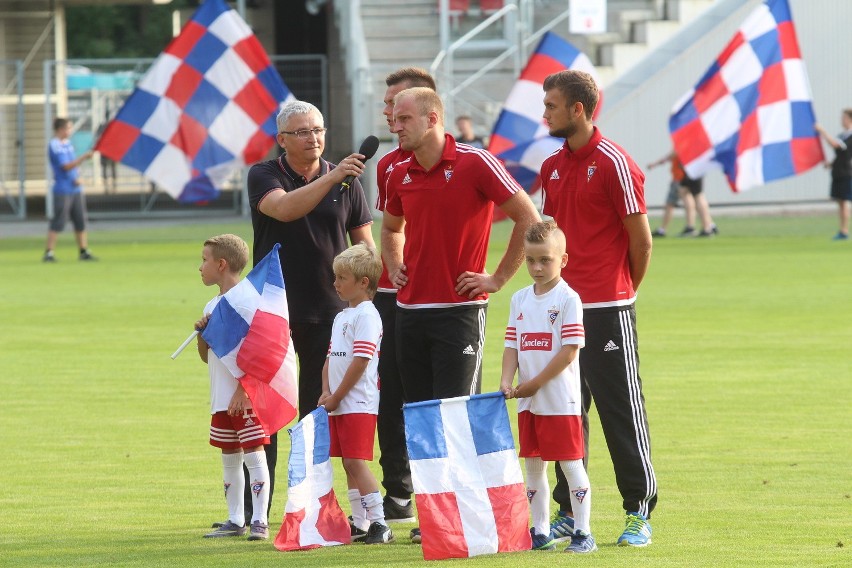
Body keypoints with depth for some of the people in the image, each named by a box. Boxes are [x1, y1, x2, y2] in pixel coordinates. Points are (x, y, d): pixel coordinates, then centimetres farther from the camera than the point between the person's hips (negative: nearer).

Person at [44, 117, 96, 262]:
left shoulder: (67, 143, 13)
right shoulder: (54, 146, -12)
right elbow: (66, 166, -19)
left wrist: (78, 177, -1)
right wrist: (84, 157, -22)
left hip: (75, 189, 8)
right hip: (62, 190, -8)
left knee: (81, 221, 8)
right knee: (58, 223, -8)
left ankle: (84, 251, 14)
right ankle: (48, 253, -4)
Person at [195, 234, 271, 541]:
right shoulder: (211, 307, 14)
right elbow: (206, 356, 21)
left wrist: (243, 391, -19)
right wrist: (201, 334, 0)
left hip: (246, 398, -9)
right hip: (221, 400, 9)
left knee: (254, 454, -7)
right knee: (229, 457, 13)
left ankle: (259, 521, -6)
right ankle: (235, 520, 20)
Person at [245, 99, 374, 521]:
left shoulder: (345, 181, 6)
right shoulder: (264, 177, -2)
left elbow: (363, 242, 10)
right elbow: (284, 208, -23)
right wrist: (330, 178, -33)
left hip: (328, 312, 2)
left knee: (319, 413, 3)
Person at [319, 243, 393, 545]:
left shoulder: (366, 315, -11)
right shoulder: (342, 317, 18)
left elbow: (360, 361, -18)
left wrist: (336, 396, -14)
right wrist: (326, 392, 2)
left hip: (358, 403, -9)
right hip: (338, 405, 9)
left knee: (357, 462, -13)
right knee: (349, 464, 10)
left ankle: (378, 523, -12)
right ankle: (360, 524, 15)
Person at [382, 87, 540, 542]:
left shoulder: (475, 163, -9)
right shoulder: (400, 175, 11)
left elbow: (528, 218, -7)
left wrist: (499, 278, -7)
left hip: (459, 310, -6)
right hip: (411, 310, 6)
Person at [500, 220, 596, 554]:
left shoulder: (568, 299, -9)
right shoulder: (520, 300, 10)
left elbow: (569, 351, -14)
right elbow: (512, 345, 10)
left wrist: (535, 383, -15)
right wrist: (507, 380, -8)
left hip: (560, 400, -6)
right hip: (527, 402, 6)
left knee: (571, 464, -2)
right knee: (533, 465, 9)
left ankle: (583, 533, 2)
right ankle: (540, 533, 16)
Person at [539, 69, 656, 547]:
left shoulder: (614, 164, -10)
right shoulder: (552, 167, 12)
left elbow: (641, 241, -6)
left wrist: (622, 293, 6)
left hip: (608, 311, -7)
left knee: (623, 413, -2)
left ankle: (639, 512, 3)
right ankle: (568, 512, 15)